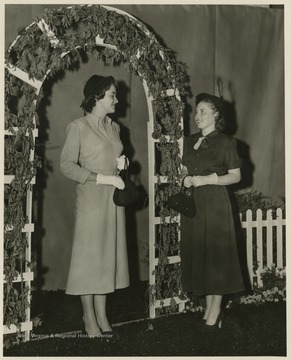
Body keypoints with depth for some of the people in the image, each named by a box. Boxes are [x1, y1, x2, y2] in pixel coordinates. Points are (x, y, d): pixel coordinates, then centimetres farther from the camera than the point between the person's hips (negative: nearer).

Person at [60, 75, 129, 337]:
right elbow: (67, 165, -13)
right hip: (91, 199, -6)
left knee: (108, 255, 7)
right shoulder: (78, 127, -7)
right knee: (89, 255, 0)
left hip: (113, 199, 6)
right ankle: (89, 317, 10)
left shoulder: (114, 127, 13)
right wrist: (104, 178, -17)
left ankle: (102, 315, 15)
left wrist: (121, 163, 2)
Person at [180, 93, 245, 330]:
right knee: (197, 253, 7)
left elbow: (236, 176, -6)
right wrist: (185, 179, -2)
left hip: (215, 203, -6)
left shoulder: (225, 142, -5)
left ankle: (215, 311, 7)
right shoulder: (190, 141, 12)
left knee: (215, 254, -2)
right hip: (192, 202, 6)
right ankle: (209, 307, 18)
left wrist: (207, 179, -16)